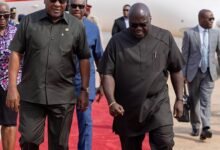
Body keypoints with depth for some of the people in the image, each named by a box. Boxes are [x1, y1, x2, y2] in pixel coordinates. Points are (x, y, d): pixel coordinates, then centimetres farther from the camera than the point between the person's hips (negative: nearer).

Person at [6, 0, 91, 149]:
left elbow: (84, 59, 6)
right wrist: (12, 87, -6)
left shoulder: (76, 26, 1)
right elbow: (16, 53, 0)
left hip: (63, 97, 0)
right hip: (31, 95, 0)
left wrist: (84, 90, 3)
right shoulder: (28, 21, 0)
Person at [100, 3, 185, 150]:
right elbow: (108, 73, -4)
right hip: (127, 107, 1)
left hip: (158, 103, -1)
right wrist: (112, 102, -16)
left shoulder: (165, 38, -1)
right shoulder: (117, 41, -3)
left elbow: (176, 70, 6)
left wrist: (179, 99, 4)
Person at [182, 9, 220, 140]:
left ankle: (206, 128, -17)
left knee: (206, 100, -9)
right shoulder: (189, 33, -4)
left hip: (209, 72, 1)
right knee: (194, 100, 8)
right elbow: (185, 55, -3)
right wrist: (183, 73, -6)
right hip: (194, 72, -1)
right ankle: (196, 127, 21)